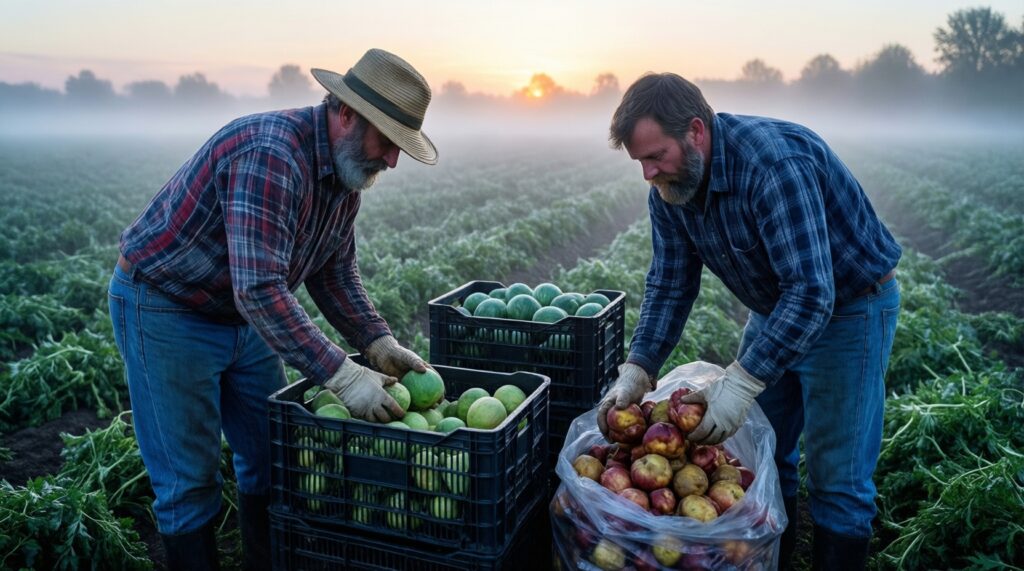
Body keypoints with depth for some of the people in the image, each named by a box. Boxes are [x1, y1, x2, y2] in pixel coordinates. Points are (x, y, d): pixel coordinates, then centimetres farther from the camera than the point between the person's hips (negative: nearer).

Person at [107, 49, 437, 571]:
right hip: (166, 311, -8)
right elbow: (260, 291, -38)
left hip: (245, 314, 9)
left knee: (270, 459, 14)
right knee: (190, 481, 0)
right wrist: (343, 377, -37)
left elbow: (333, 271, 5)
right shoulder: (271, 155, -32)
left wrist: (379, 343, -8)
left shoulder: (346, 168, -2)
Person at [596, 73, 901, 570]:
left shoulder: (774, 162, -34)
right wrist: (637, 370, -15)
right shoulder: (668, 189, -9)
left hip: (848, 309, -7)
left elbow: (811, 294, -37)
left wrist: (741, 383, -40)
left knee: (836, 478, -2)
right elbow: (670, 285, -4)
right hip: (773, 308, 7)